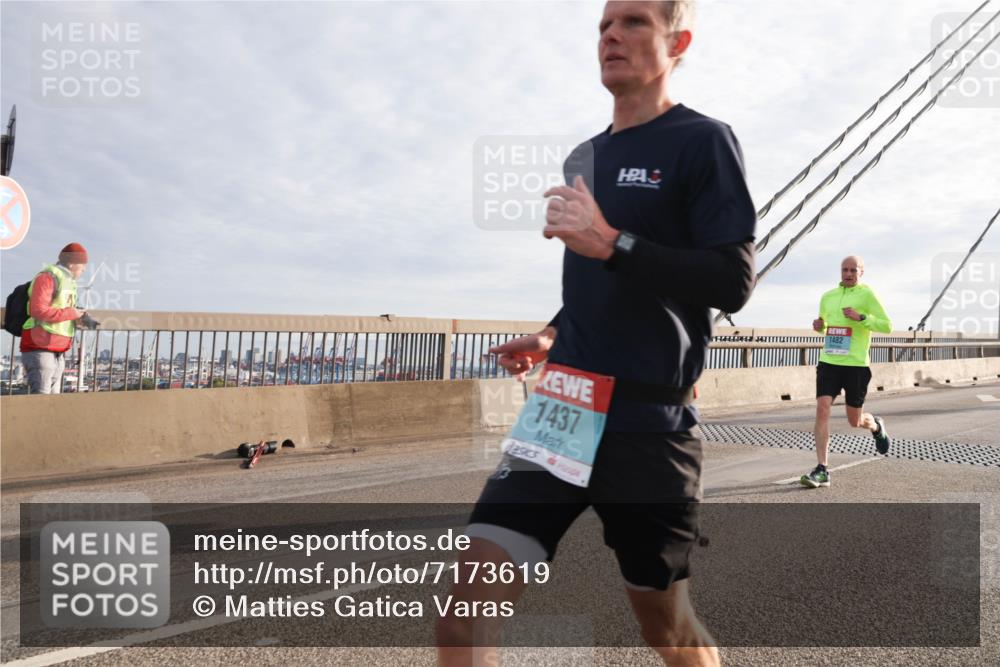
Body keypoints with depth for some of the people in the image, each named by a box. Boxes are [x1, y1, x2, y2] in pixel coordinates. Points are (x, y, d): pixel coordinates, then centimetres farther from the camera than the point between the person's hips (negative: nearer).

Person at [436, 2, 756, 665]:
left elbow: (732, 282, -14)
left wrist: (610, 242, -21)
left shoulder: (702, 140, -4)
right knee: (470, 591, -8)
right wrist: (551, 336, 9)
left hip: (650, 427, -5)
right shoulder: (583, 158, 17)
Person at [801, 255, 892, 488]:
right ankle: (822, 470, -12)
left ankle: (876, 425, 46)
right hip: (828, 362, 3)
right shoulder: (828, 297, 12)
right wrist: (819, 326, 4)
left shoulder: (866, 294, -3)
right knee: (822, 409, -14)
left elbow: (887, 326, -6)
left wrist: (860, 317, -20)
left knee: (855, 422, 8)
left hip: (856, 365, -3)